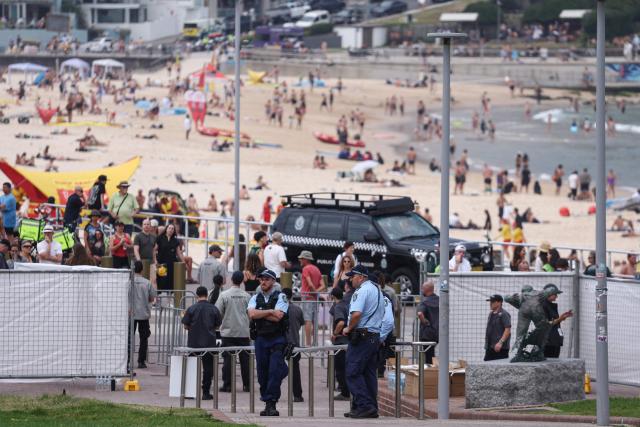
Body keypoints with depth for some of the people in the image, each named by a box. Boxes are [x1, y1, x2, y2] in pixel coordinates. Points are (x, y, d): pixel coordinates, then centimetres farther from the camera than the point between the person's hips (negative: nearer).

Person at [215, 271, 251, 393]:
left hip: (228, 332, -2)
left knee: (228, 359, 1)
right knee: (245, 358, 7)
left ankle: (227, 384, -1)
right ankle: (247, 384, 9)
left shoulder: (224, 295, -8)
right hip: (244, 332, 2)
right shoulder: (246, 296, -1)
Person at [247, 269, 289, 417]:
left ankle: (271, 403, -12)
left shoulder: (280, 297, 0)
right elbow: (252, 314, -6)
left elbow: (278, 317, -14)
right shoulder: (255, 298, 12)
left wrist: (260, 313, -5)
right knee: (262, 372, 4)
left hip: (277, 339, -4)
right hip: (261, 339, 4)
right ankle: (267, 403, 10)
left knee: (275, 372, -12)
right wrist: (270, 311, -10)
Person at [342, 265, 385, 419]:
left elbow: (356, 314, -24)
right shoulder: (378, 291, 19)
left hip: (361, 336, -9)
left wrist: (348, 328, -9)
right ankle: (372, 409, 9)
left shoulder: (361, 291, -12)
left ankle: (365, 406, -15)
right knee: (369, 373, 10)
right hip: (375, 336, 9)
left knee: (353, 373, -8)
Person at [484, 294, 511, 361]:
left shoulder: (504, 314, -9)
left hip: (500, 348, -9)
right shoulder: (491, 314, 18)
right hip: (489, 347, 9)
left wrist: (500, 342, -26)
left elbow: (507, 330, -17)